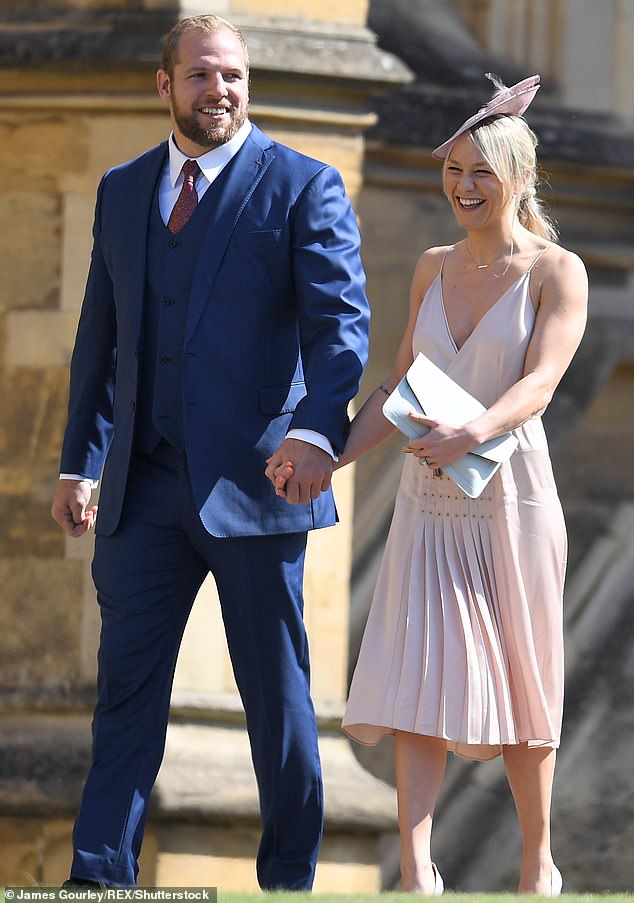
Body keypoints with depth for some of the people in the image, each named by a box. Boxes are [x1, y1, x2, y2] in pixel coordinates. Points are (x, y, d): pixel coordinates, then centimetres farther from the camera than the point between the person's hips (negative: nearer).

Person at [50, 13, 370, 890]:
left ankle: (289, 877, 17)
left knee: (278, 696, 5)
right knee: (126, 686, 2)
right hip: (145, 487, 4)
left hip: (254, 483, -4)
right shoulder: (122, 190, 13)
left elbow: (341, 321, -12)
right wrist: (80, 462, 15)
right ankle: (101, 880, 3)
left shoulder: (304, 188, -3)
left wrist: (318, 430, -29)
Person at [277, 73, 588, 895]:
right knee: (415, 680, -7)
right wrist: (329, 458, 3)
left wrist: (474, 433, -35)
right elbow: (400, 389, 14)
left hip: (512, 498, -4)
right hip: (428, 507, 4)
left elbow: (538, 384, -17)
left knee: (517, 685, 3)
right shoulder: (433, 269, 11)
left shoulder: (556, 272, -4)